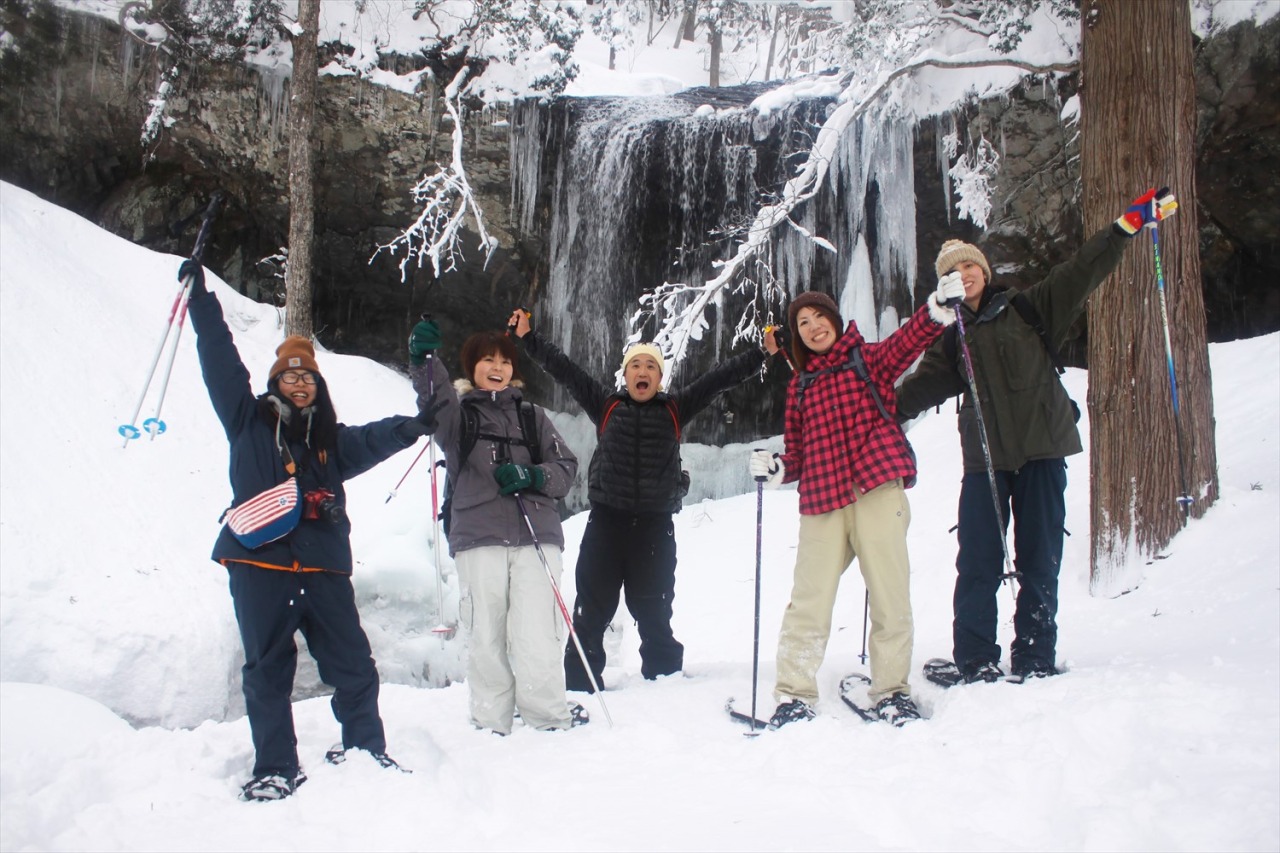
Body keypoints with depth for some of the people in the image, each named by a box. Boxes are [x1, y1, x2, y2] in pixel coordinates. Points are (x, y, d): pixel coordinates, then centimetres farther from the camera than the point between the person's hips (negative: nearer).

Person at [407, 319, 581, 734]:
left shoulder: (532, 416, 21)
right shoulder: (459, 412, 14)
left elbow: (566, 467, 14)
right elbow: (434, 395, -10)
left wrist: (531, 476, -7)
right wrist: (421, 359, -30)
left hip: (536, 536, 1)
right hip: (478, 538, -1)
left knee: (536, 636, -8)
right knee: (487, 637, -2)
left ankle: (549, 722, 5)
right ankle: (491, 725, 11)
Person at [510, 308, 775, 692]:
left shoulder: (675, 409, 9)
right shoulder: (607, 405, 9)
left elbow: (718, 377, 7)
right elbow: (563, 369, 8)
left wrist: (761, 354, 5)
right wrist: (528, 337, 5)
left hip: (655, 526, 0)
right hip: (605, 521, 0)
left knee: (654, 616, 10)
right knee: (590, 613, 4)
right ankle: (581, 687, 12)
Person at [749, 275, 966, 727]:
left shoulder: (868, 359, 11)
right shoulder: (800, 384, 19)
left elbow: (908, 340, -8)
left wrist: (938, 310, -26)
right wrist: (777, 468, -1)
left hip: (877, 490, -2)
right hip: (821, 500, 2)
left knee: (890, 597, 0)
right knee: (808, 602, 0)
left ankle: (892, 690, 15)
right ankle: (795, 696, 8)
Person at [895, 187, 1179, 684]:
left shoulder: (1027, 308, 9)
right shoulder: (950, 336, 14)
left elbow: (1081, 271, 5)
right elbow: (927, 383, 6)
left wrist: (1128, 225, -1)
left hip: (1041, 447, -1)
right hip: (983, 457, 1)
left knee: (1039, 561, 3)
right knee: (978, 563, -4)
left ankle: (1035, 661, 12)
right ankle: (975, 663, 4)